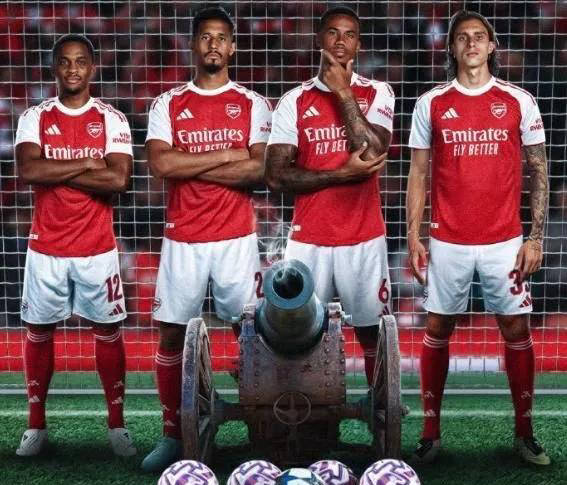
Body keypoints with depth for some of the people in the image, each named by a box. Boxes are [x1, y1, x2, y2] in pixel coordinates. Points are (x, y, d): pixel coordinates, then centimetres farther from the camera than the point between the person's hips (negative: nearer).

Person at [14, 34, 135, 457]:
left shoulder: (112, 119, -1)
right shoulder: (34, 117, 2)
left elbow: (119, 180, -16)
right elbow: (27, 171, -15)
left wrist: (55, 174, -13)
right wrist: (87, 164, -15)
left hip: (97, 248, -1)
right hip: (45, 247, 1)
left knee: (108, 332, 6)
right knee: (39, 332, 9)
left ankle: (117, 424, 18)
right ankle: (36, 425, 22)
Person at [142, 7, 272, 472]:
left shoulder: (252, 103, 4)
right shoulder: (168, 104, 6)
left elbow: (259, 170, -9)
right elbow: (161, 164, -10)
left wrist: (190, 166, -10)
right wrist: (229, 156, -9)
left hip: (237, 238, -1)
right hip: (182, 239, 1)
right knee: (172, 334, 5)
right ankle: (172, 434, 18)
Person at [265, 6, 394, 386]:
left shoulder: (377, 93, 2)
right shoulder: (294, 101, 1)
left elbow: (373, 152, -16)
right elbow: (276, 176, -7)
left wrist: (343, 92, -12)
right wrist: (342, 173, -15)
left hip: (364, 240, 0)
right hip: (309, 240, 0)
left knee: (373, 334, 11)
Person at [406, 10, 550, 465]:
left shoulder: (519, 101, 1)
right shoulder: (431, 103, 2)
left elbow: (538, 172, 4)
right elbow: (419, 174, 5)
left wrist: (536, 237, -2)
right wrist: (413, 236, -1)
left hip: (504, 241, 0)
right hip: (448, 242, 0)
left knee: (517, 330, 5)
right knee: (437, 330, 6)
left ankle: (524, 431, 19)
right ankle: (431, 430, 18)